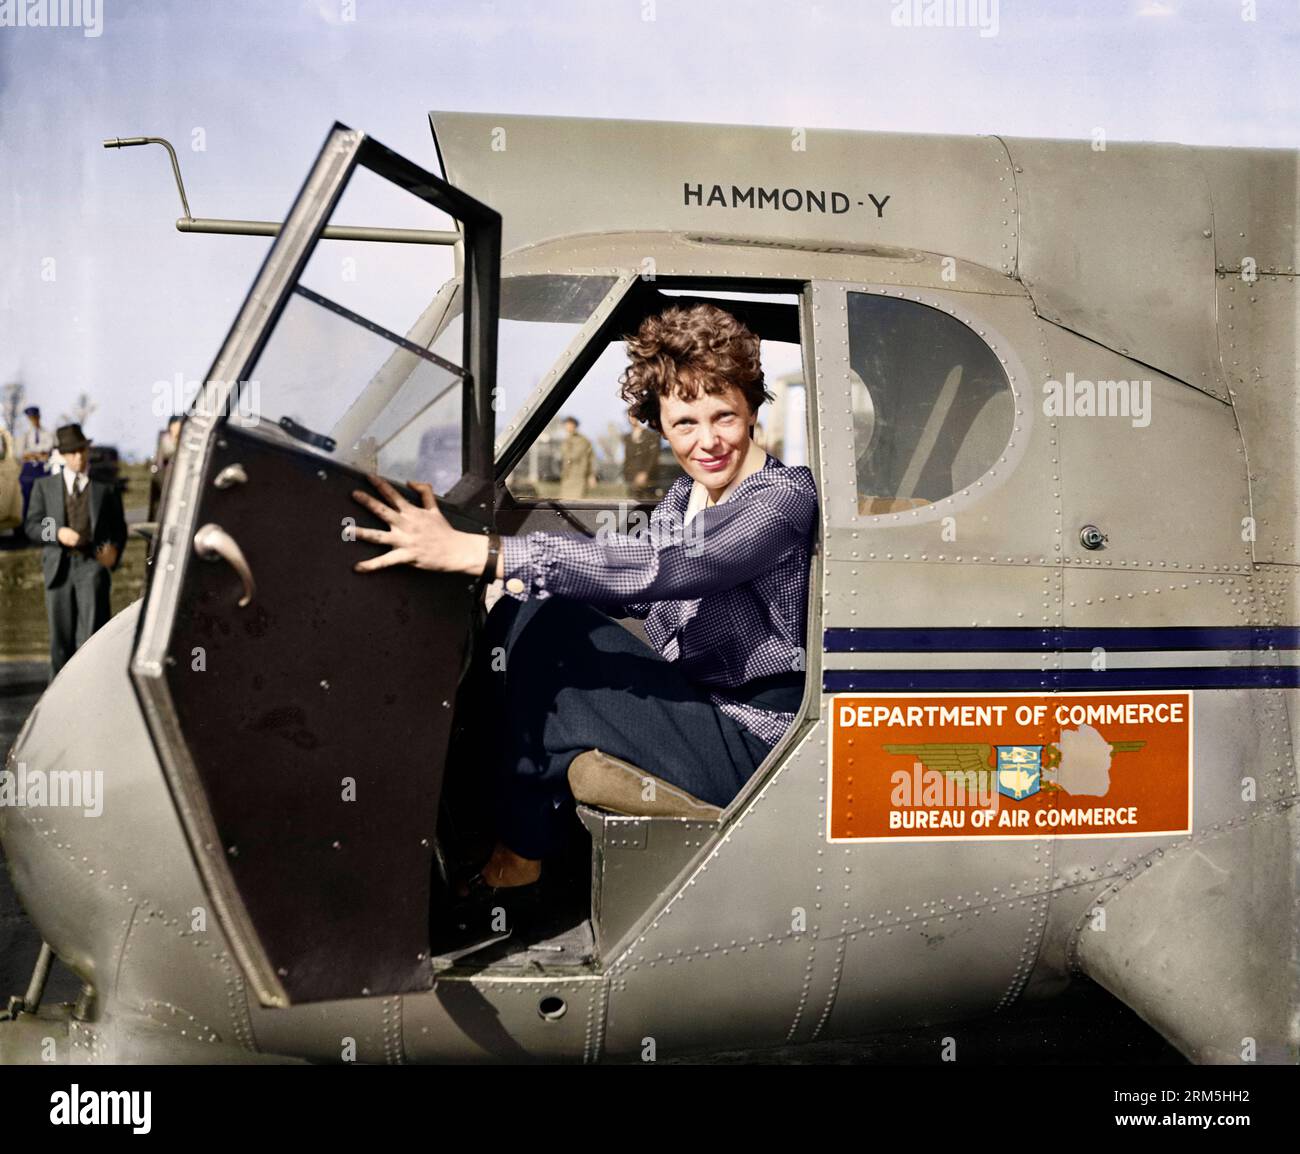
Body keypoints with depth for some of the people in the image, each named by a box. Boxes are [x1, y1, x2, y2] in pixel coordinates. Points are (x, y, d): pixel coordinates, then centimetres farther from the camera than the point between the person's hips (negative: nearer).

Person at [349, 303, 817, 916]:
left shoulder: (785, 498, -19)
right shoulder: (686, 494, 7)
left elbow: (655, 569, -33)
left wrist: (472, 551, -39)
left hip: (751, 744, -8)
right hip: (690, 705, 8)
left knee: (547, 636, -18)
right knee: (519, 614, -1)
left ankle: (518, 859, 3)